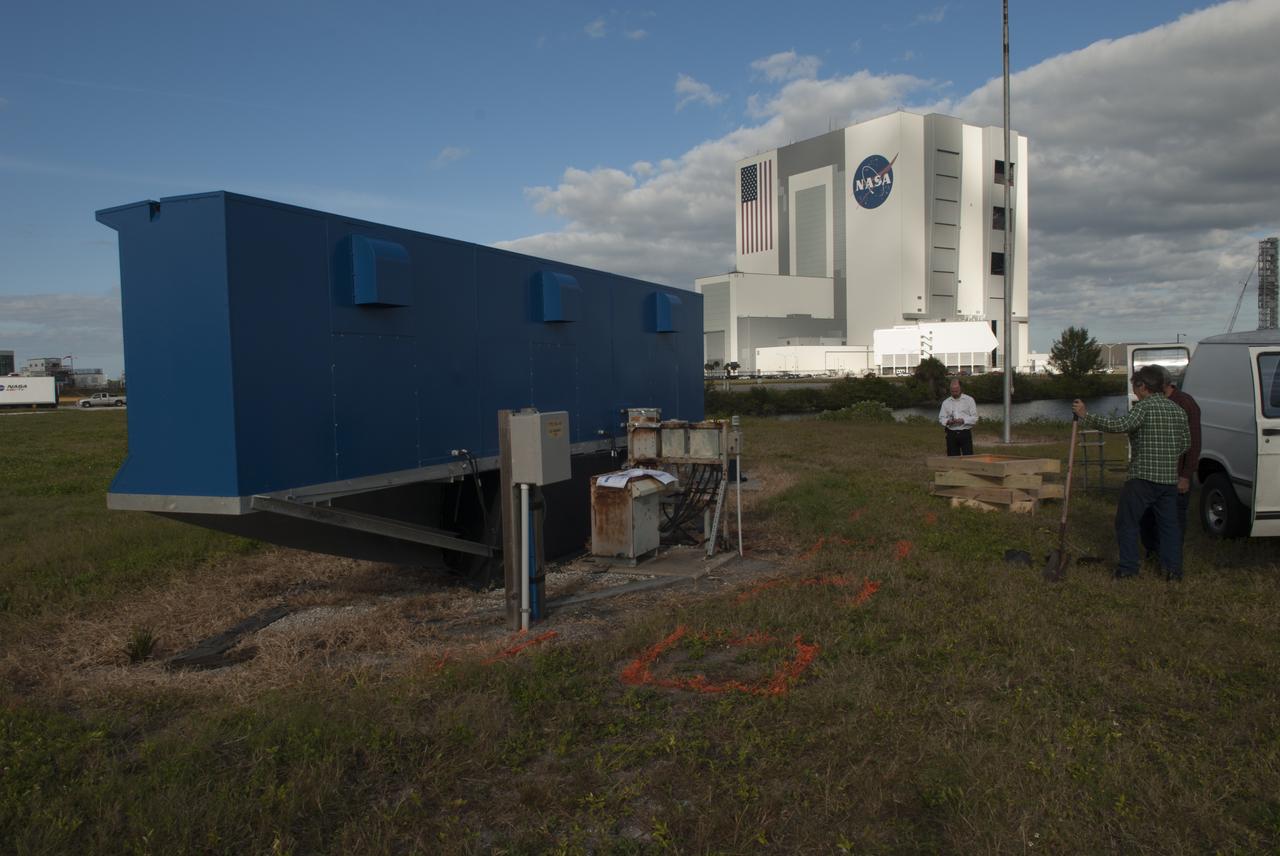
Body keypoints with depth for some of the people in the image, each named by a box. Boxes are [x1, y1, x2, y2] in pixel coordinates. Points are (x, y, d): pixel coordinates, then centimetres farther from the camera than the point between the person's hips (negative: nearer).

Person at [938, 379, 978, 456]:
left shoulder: (969, 400, 2)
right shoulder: (946, 402, 10)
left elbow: (975, 418, -2)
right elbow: (941, 419, 8)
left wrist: (963, 420, -18)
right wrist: (948, 421, -13)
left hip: (965, 433, -2)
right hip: (951, 434, 2)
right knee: (952, 458, 5)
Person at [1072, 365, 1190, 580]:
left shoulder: (1144, 407, -12)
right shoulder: (1177, 410, 12)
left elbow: (1119, 425, -26)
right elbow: (1186, 441, 18)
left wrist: (1086, 416, -22)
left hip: (1143, 477, -7)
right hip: (1170, 478, 7)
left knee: (1127, 522, 4)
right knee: (1168, 523, 14)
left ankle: (1127, 567, 5)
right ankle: (1173, 568, 14)